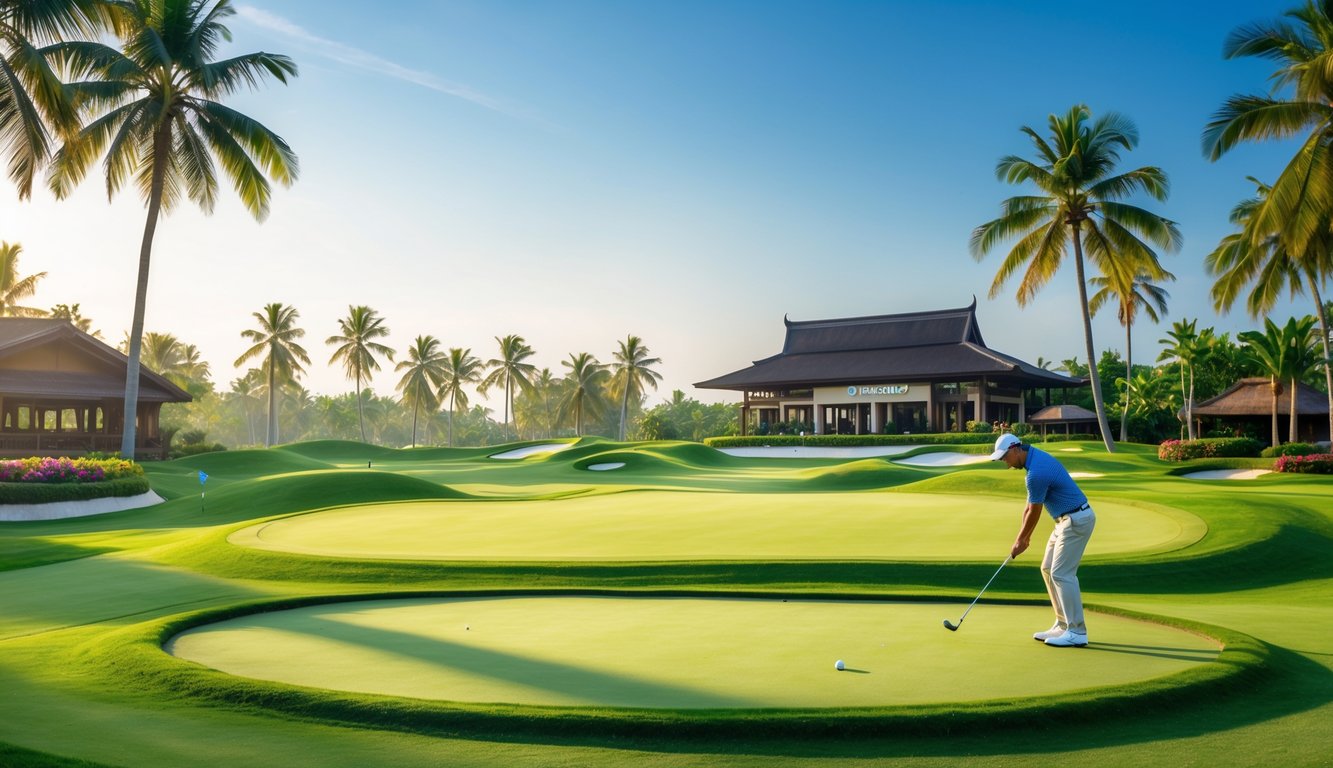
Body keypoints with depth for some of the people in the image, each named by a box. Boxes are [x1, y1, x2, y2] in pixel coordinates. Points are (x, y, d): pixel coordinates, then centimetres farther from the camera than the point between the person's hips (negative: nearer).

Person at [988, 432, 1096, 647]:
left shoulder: (1037, 473, -24)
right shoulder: (1035, 455, 8)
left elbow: (1034, 513, -12)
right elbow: (1030, 504, 13)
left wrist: (1021, 540, 1)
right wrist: (1023, 535, 13)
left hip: (1076, 520, -10)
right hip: (1067, 520, 10)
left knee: (1062, 573, -9)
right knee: (1048, 569, 12)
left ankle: (1077, 632, -3)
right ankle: (1063, 625, 16)